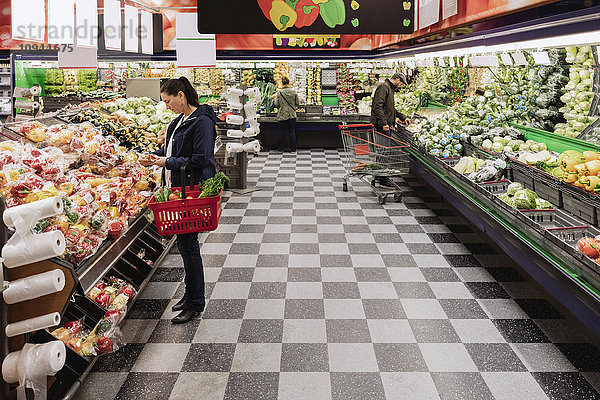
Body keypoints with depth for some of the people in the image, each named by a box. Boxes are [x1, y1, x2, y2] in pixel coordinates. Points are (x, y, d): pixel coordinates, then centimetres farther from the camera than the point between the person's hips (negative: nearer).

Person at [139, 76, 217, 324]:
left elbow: (200, 160, -22)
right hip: (178, 190, 9)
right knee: (184, 243, 16)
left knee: (187, 244, -4)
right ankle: (190, 294, 30)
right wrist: (154, 157, 9)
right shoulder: (179, 121, 13)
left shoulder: (202, 122, -16)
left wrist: (168, 162, -14)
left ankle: (195, 304, 8)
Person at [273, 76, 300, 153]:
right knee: (292, 131, 5)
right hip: (292, 114, 0)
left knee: (282, 132, 8)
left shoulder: (279, 93, -7)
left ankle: (281, 149, 14)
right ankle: (293, 149, 6)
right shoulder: (293, 92, -5)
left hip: (282, 115, 0)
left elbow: (276, 104, -5)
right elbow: (297, 103, 0)